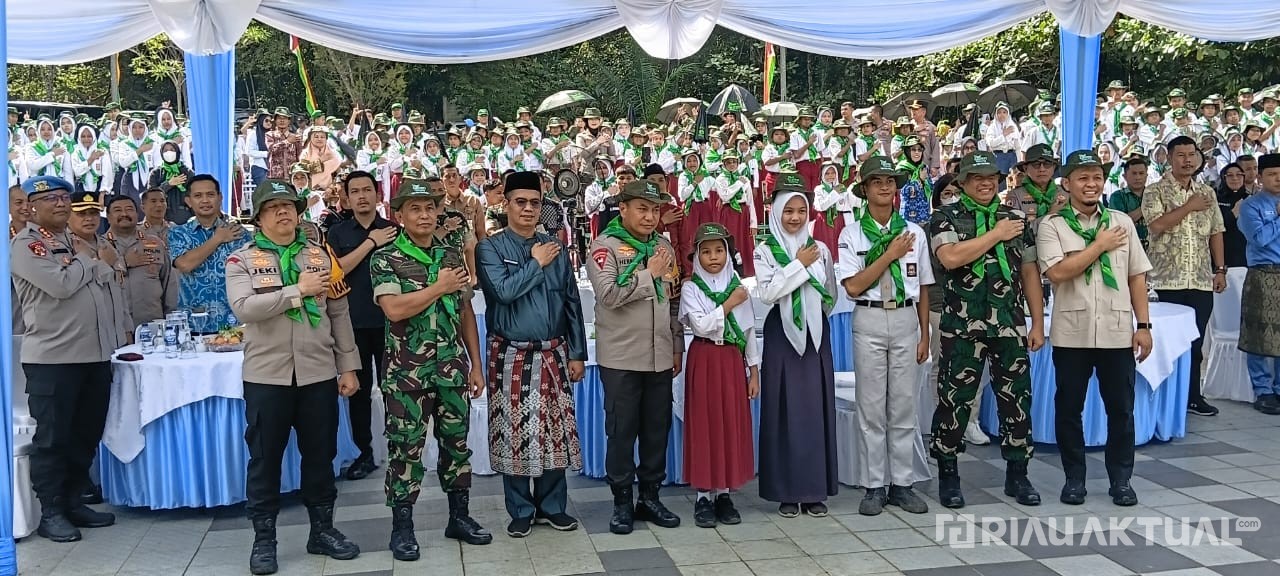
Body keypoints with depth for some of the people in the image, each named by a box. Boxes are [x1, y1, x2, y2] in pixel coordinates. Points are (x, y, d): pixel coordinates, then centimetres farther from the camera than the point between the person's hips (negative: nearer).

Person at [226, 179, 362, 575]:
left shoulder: (320, 256, 8)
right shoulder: (242, 260, 0)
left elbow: (339, 314, 8)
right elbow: (243, 307, -17)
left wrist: (348, 366, 5)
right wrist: (298, 290, -18)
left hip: (318, 373, 2)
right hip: (266, 375, -2)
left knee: (320, 455, 11)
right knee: (264, 458, 7)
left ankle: (322, 529, 26)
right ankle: (263, 538, 19)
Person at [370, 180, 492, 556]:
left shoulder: (453, 255, 8)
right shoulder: (385, 259, -6)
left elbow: (466, 313, 10)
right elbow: (394, 309, -21)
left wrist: (476, 365, 7)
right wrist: (440, 287, -15)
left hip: (452, 368, 4)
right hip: (407, 372, -4)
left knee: (456, 443, 11)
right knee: (405, 449, 3)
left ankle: (459, 517, 25)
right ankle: (402, 527, 15)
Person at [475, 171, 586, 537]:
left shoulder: (555, 248, 8)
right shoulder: (490, 248, -3)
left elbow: (572, 303, 9)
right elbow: (505, 291, -19)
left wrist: (577, 353, 6)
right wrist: (536, 263, -8)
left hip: (554, 353, 3)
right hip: (511, 356, -3)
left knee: (556, 431, 7)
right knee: (515, 431, 2)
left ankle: (552, 506, 22)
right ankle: (521, 511, 17)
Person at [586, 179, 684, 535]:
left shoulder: (663, 246, 12)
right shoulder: (605, 246, -6)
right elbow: (608, 294, -20)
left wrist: (677, 346, 14)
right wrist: (650, 274, -14)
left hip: (660, 357, 5)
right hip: (621, 358, -5)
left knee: (657, 428, 11)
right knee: (622, 430, 3)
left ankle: (650, 496, 24)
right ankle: (622, 501, 15)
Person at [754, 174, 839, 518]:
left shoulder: (820, 249, 9)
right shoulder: (765, 251, 0)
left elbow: (831, 295, 14)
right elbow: (767, 293, -13)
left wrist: (813, 311, 2)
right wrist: (800, 265, -11)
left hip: (815, 335, 3)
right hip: (782, 335, -3)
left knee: (816, 409, 3)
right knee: (785, 411, 0)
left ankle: (815, 489, 11)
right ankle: (787, 491, 7)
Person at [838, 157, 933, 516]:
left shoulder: (914, 232, 8)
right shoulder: (851, 235, 1)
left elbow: (923, 289, 11)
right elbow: (853, 287, -9)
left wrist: (924, 335, 8)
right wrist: (889, 254, -11)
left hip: (906, 320, 2)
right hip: (869, 321, -2)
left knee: (904, 406, 6)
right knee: (871, 407, 2)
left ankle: (901, 484, 15)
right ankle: (873, 486, 10)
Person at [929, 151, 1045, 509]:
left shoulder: (1016, 218, 12)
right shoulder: (946, 218, 0)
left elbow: (1029, 272, 12)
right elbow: (951, 257, -19)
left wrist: (1038, 323, 8)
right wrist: (996, 234, -12)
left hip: (1011, 327, 4)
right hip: (962, 328, -3)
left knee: (1016, 400, 8)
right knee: (955, 400, 2)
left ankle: (1017, 475, 22)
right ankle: (948, 476, 16)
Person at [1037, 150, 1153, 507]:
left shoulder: (1122, 222, 8)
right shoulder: (1052, 225, -1)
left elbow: (1137, 276, 9)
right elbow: (1057, 273, -15)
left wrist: (1143, 325, 4)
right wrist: (1100, 246, -9)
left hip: (1117, 332, 2)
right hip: (1071, 333, -2)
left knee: (1121, 408, 8)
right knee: (1069, 408, 7)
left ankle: (1121, 479, 23)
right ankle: (1074, 478, 21)